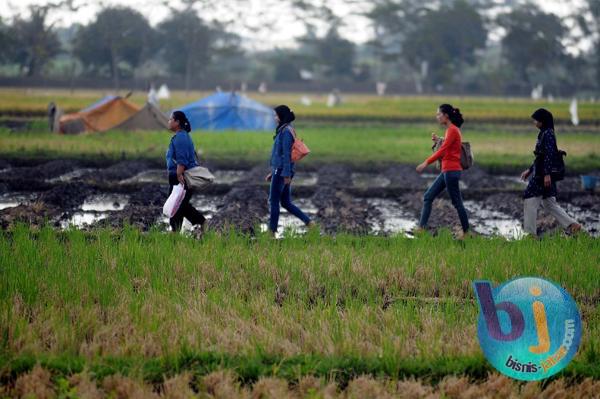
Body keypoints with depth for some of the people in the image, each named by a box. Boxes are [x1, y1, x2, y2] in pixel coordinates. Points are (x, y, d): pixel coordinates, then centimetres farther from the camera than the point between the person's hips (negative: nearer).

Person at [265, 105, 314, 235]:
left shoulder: (286, 131, -13)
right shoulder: (284, 130, 16)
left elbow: (286, 153, -18)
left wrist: (286, 174, -20)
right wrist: (273, 172, 23)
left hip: (282, 170, -10)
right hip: (280, 170, 10)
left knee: (274, 200, -1)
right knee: (286, 203, 9)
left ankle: (272, 231, 4)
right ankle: (308, 222, 3)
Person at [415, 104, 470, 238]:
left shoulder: (453, 130, -14)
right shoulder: (451, 130, 15)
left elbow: (443, 150, -23)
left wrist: (426, 162, -29)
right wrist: (438, 140, 10)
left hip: (452, 171, -10)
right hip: (446, 171, 10)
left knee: (457, 202, -1)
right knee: (428, 197, 6)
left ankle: (466, 231, 9)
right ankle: (421, 228, 3)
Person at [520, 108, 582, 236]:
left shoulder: (548, 134, -13)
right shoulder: (544, 134, 17)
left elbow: (549, 154, -21)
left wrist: (547, 174, -26)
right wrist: (529, 170, 26)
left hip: (543, 174, -10)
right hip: (540, 172, 10)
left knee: (529, 199, -4)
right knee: (549, 203, 12)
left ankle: (530, 233, 0)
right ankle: (573, 225, 9)